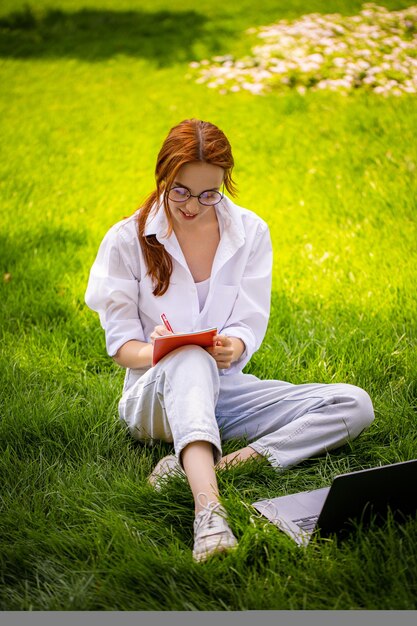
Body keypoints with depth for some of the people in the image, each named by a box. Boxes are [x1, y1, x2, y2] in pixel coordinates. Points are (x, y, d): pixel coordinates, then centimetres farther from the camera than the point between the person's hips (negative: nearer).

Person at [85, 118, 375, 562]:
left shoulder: (250, 231, 3)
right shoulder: (126, 240, -3)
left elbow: (251, 325, 0)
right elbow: (120, 342, -3)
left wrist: (233, 347, -25)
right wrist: (153, 350, -28)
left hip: (225, 387, 4)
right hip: (156, 394, -3)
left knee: (354, 405, -17)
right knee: (191, 361, -40)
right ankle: (208, 508, -58)